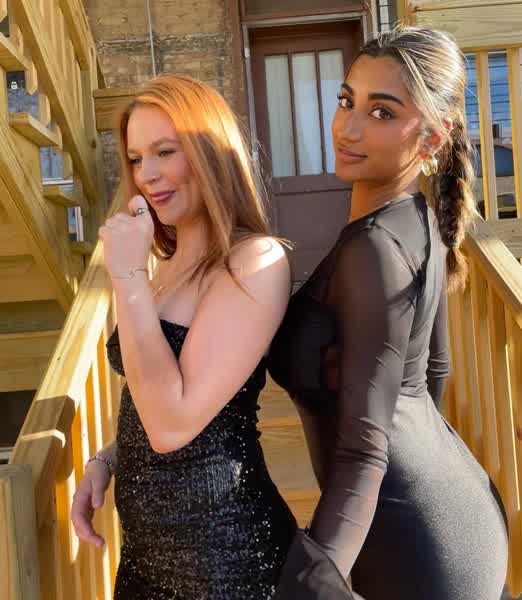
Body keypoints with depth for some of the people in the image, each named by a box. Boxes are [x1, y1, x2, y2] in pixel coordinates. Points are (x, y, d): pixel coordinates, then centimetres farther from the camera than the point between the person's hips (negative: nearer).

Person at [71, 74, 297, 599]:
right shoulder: (177, 260, 7)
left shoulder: (255, 261, -19)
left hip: (220, 544, -8)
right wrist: (106, 459, 1)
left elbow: (174, 423, -26)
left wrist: (128, 276, -23)